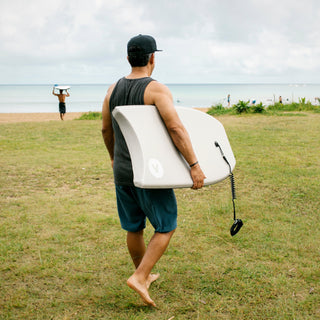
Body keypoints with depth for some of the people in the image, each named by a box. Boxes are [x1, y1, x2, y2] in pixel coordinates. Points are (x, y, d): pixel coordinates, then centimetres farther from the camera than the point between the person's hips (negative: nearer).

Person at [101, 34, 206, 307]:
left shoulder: (113, 89, 6)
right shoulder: (157, 89, -13)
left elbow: (106, 129, 15)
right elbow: (176, 128, -24)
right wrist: (194, 165, -21)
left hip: (122, 172, 6)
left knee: (134, 228, 18)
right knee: (166, 228, 7)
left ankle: (144, 275, 34)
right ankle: (139, 277, -3)